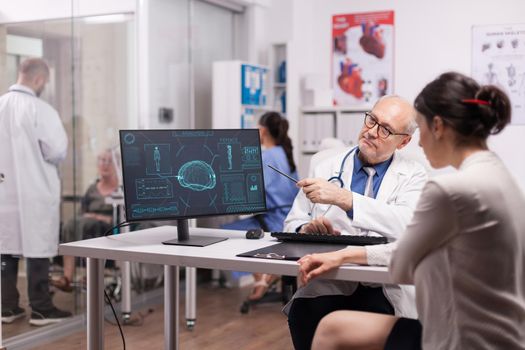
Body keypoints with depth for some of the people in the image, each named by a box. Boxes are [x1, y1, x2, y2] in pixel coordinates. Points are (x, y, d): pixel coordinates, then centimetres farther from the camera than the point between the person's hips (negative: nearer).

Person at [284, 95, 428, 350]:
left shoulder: (413, 176, 5)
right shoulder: (326, 169, 13)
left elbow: (408, 225, -15)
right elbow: (292, 224, 14)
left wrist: (343, 198, -23)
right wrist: (307, 229, -11)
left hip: (384, 289, -1)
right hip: (328, 284, 2)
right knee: (302, 315, -30)